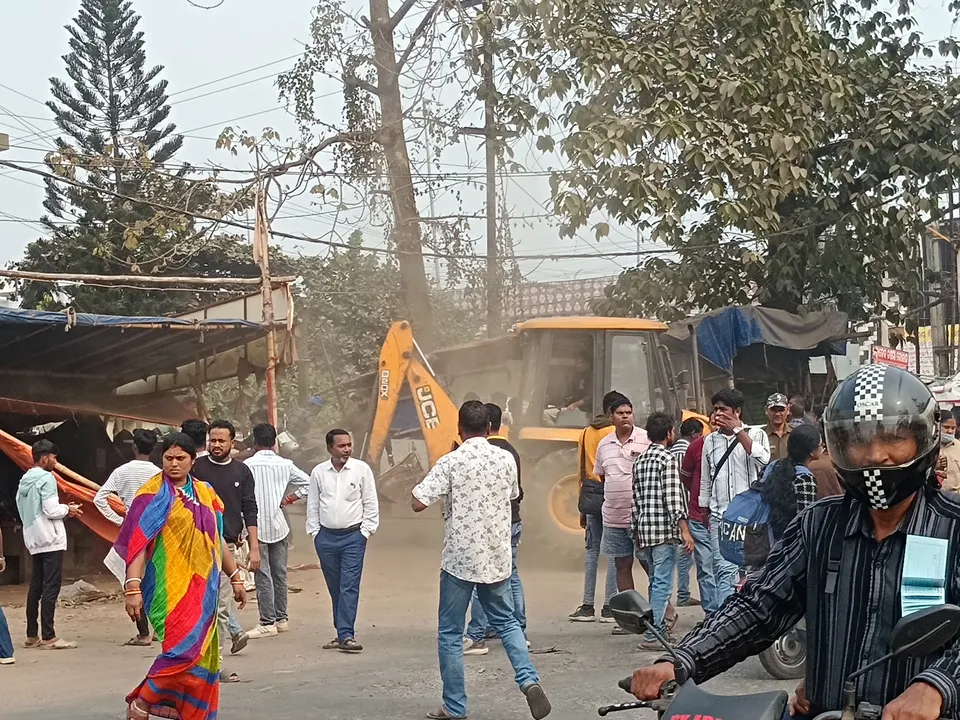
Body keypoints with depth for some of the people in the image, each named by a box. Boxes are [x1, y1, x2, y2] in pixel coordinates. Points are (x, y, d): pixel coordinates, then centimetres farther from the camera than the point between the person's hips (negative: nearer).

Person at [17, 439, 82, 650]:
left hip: (33, 540, 9)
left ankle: (32, 635, 14)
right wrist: (67, 509, 1)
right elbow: (51, 510, -19)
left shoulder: (25, 480, 13)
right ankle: (48, 637, -10)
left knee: (36, 586, 12)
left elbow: (23, 510, 16)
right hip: (50, 540, -9)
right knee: (50, 588, -8)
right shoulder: (46, 478, -13)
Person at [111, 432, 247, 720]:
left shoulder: (205, 493, 13)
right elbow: (138, 542, -13)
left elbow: (217, 539, 21)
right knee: (184, 647, -18)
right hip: (171, 586, -6)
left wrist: (235, 577, 22)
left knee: (202, 653, 7)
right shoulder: (154, 493, -5)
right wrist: (132, 586, -23)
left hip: (202, 586, 7)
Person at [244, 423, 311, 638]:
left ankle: (267, 623, -6)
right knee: (279, 572, 12)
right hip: (279, 525, 5)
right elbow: (307, 482, 5)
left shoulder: (248, 465, -9)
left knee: (263, 574, -4)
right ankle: (281, 618, 19)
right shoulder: (285, 464, 4)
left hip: (257, 526, -5)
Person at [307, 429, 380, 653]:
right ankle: (342, 633, 15)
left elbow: (371, 504, 3)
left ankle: (346, 635, -12)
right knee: (335, 588, 8)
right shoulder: (319, 472, 6)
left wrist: (365, 531, -2)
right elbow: (312, 505, 12)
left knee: (349, 587, -9)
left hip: (353, 536, -3)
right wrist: (314, 532, 5)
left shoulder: (361, 469, 0)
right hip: (326, 537, 3)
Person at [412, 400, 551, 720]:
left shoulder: (450, 463, -13)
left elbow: (418, 503, -16)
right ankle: (529, 681, -2)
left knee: (450, 633, 7)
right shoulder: (506, 459, 1)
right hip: (497, 558, 4)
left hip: (460, 559, -4)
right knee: (506, 622, 19)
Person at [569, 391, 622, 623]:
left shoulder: (586, 432, 14)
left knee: (592, 551, 10)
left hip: (589, 493, 7)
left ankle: (587, 607, 9)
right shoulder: (615, 432, -7)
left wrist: (582, 508, 21)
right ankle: (608, 607, -2)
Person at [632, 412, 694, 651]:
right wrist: (684, 531, -18)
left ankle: (660, 628, 20)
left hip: (643, 530, 8)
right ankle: (653, 635, -11)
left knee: (656, 582, 16)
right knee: (662, 584, -7)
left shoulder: (640, 461, 15)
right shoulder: (668, 459, -9)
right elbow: (673, 498, -17)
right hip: (664, 529, -8)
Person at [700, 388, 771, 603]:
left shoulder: (755, 434, 4)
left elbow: (763, 459, -18)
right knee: (725, 570, -9)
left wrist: (737, 431, -14)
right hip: (720, 517, 2)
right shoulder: (710, 441, 15)